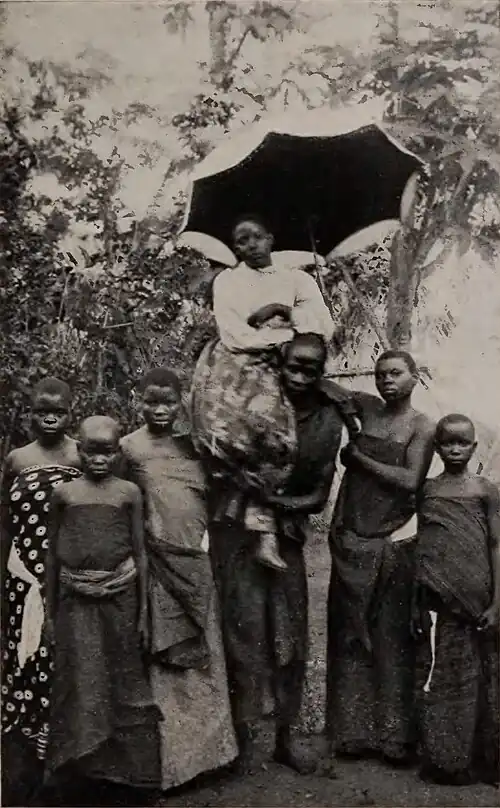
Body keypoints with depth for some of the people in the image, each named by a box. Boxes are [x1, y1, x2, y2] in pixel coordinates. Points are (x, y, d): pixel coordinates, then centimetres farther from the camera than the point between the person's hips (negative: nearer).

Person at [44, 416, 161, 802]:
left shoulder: (129, 492, -1)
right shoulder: (64, 493, 1)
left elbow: (140, 553, 2)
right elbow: (53, 553, 7)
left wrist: (143, 612, 2)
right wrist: (49, 610, 9)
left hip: (119, 600, 0)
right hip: (75, 602, 1)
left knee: (121, 682, 9)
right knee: (79, 685, 6)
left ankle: (127, 769, 27)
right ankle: (81, 767, 25)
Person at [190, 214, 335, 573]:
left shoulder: (297, 280, 17)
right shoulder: (227, 280, 12)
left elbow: (323, 327, 1)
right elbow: (234, 337, -3)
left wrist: (278, 310, -4)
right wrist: (287, 333, -3)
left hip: (272, 373, 2)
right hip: (231, 369, -2)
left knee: (271, 432, -23)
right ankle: (266, 530, -16)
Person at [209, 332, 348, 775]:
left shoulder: (329, 420, 0)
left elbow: (318, 495, 2)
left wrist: (277, 500, -14)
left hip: (287, 531, 3)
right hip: (237, 529, -3)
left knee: (290, 640, 9)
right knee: (246, 635, -1)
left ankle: (286, 736, 25)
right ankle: (248, 739, 13)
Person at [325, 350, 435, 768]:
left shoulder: (422, 427, -2)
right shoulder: (366, 407, 7)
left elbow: (410, 481, -13)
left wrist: (358, 457, -10)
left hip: (393, 541, -3)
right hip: (351, 537, 3)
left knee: (392, 636, 4)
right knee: (350, 633, 7)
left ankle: (394, 733, 16)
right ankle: (353, 732, 18)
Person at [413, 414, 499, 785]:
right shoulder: (426, 490, 5)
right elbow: (419, 547, 7)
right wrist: (415, 602, 4)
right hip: (437, 601, 1)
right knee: (439, 679, 8)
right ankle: (444, 759, 19)